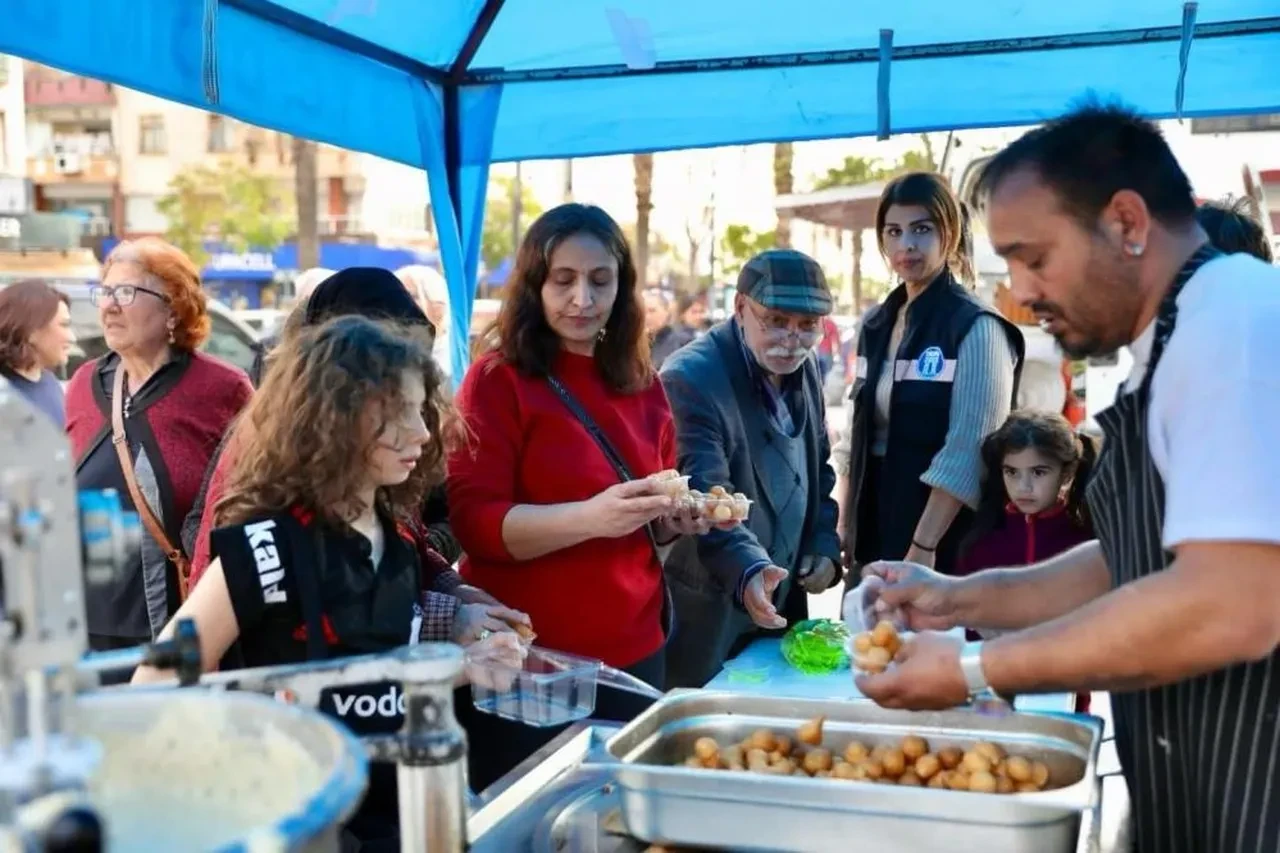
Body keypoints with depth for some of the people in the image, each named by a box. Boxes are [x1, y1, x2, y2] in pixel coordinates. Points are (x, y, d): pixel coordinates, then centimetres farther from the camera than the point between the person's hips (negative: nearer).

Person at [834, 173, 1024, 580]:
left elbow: (967, 453, -17)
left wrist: (923, 546, -20)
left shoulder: (976, 327, -11)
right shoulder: (875, 325, 9)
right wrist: (844, 529, 7)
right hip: (873, 537, 6)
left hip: (945, 545, -6)